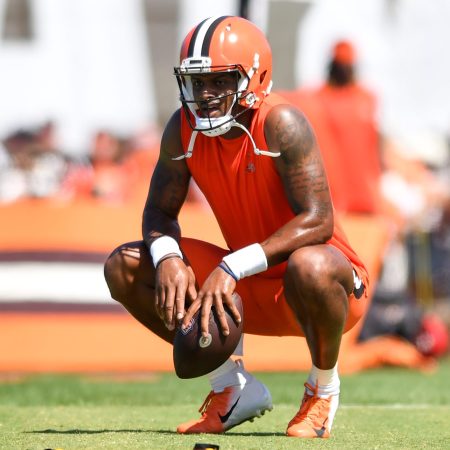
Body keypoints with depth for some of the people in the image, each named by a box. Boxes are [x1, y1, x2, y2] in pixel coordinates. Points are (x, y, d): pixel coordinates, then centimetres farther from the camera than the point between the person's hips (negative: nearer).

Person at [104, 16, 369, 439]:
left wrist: (233, 268, -36)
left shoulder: (280, 123, -23)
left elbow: (317, 221, -30)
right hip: (252, 293, 6)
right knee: (124, 267, -6)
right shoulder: (184, 128, -6)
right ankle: (233, 388, 4)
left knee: (308, 266, -43)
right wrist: (168, 258, -23)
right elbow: (159, 212, 2)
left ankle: (323, 388, -10)